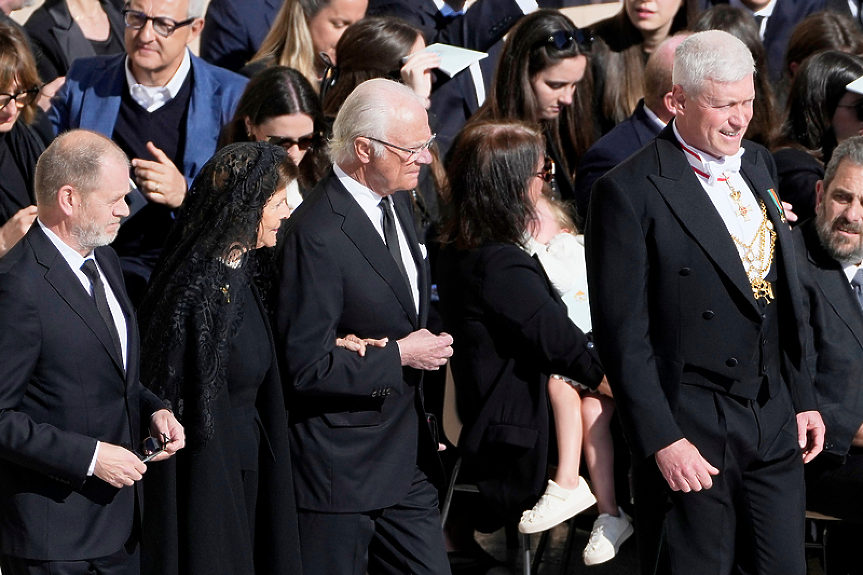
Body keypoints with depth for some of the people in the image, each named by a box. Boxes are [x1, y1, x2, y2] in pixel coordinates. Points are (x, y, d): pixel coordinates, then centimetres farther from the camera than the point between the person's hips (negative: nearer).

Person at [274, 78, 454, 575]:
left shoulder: (398, 202, 7)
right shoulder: (319, 235, -22)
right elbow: (306, 367, -23)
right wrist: (399, 357, -16)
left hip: (408, 455, 8)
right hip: (340, 468, -8)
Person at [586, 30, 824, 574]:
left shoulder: (759, 165, 11)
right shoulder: (631, 192, -12)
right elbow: (623, 334, -13)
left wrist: (803, 399, 15)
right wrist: (662, 441, -16)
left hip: (775, 424, 6)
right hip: (689, 432, -6)